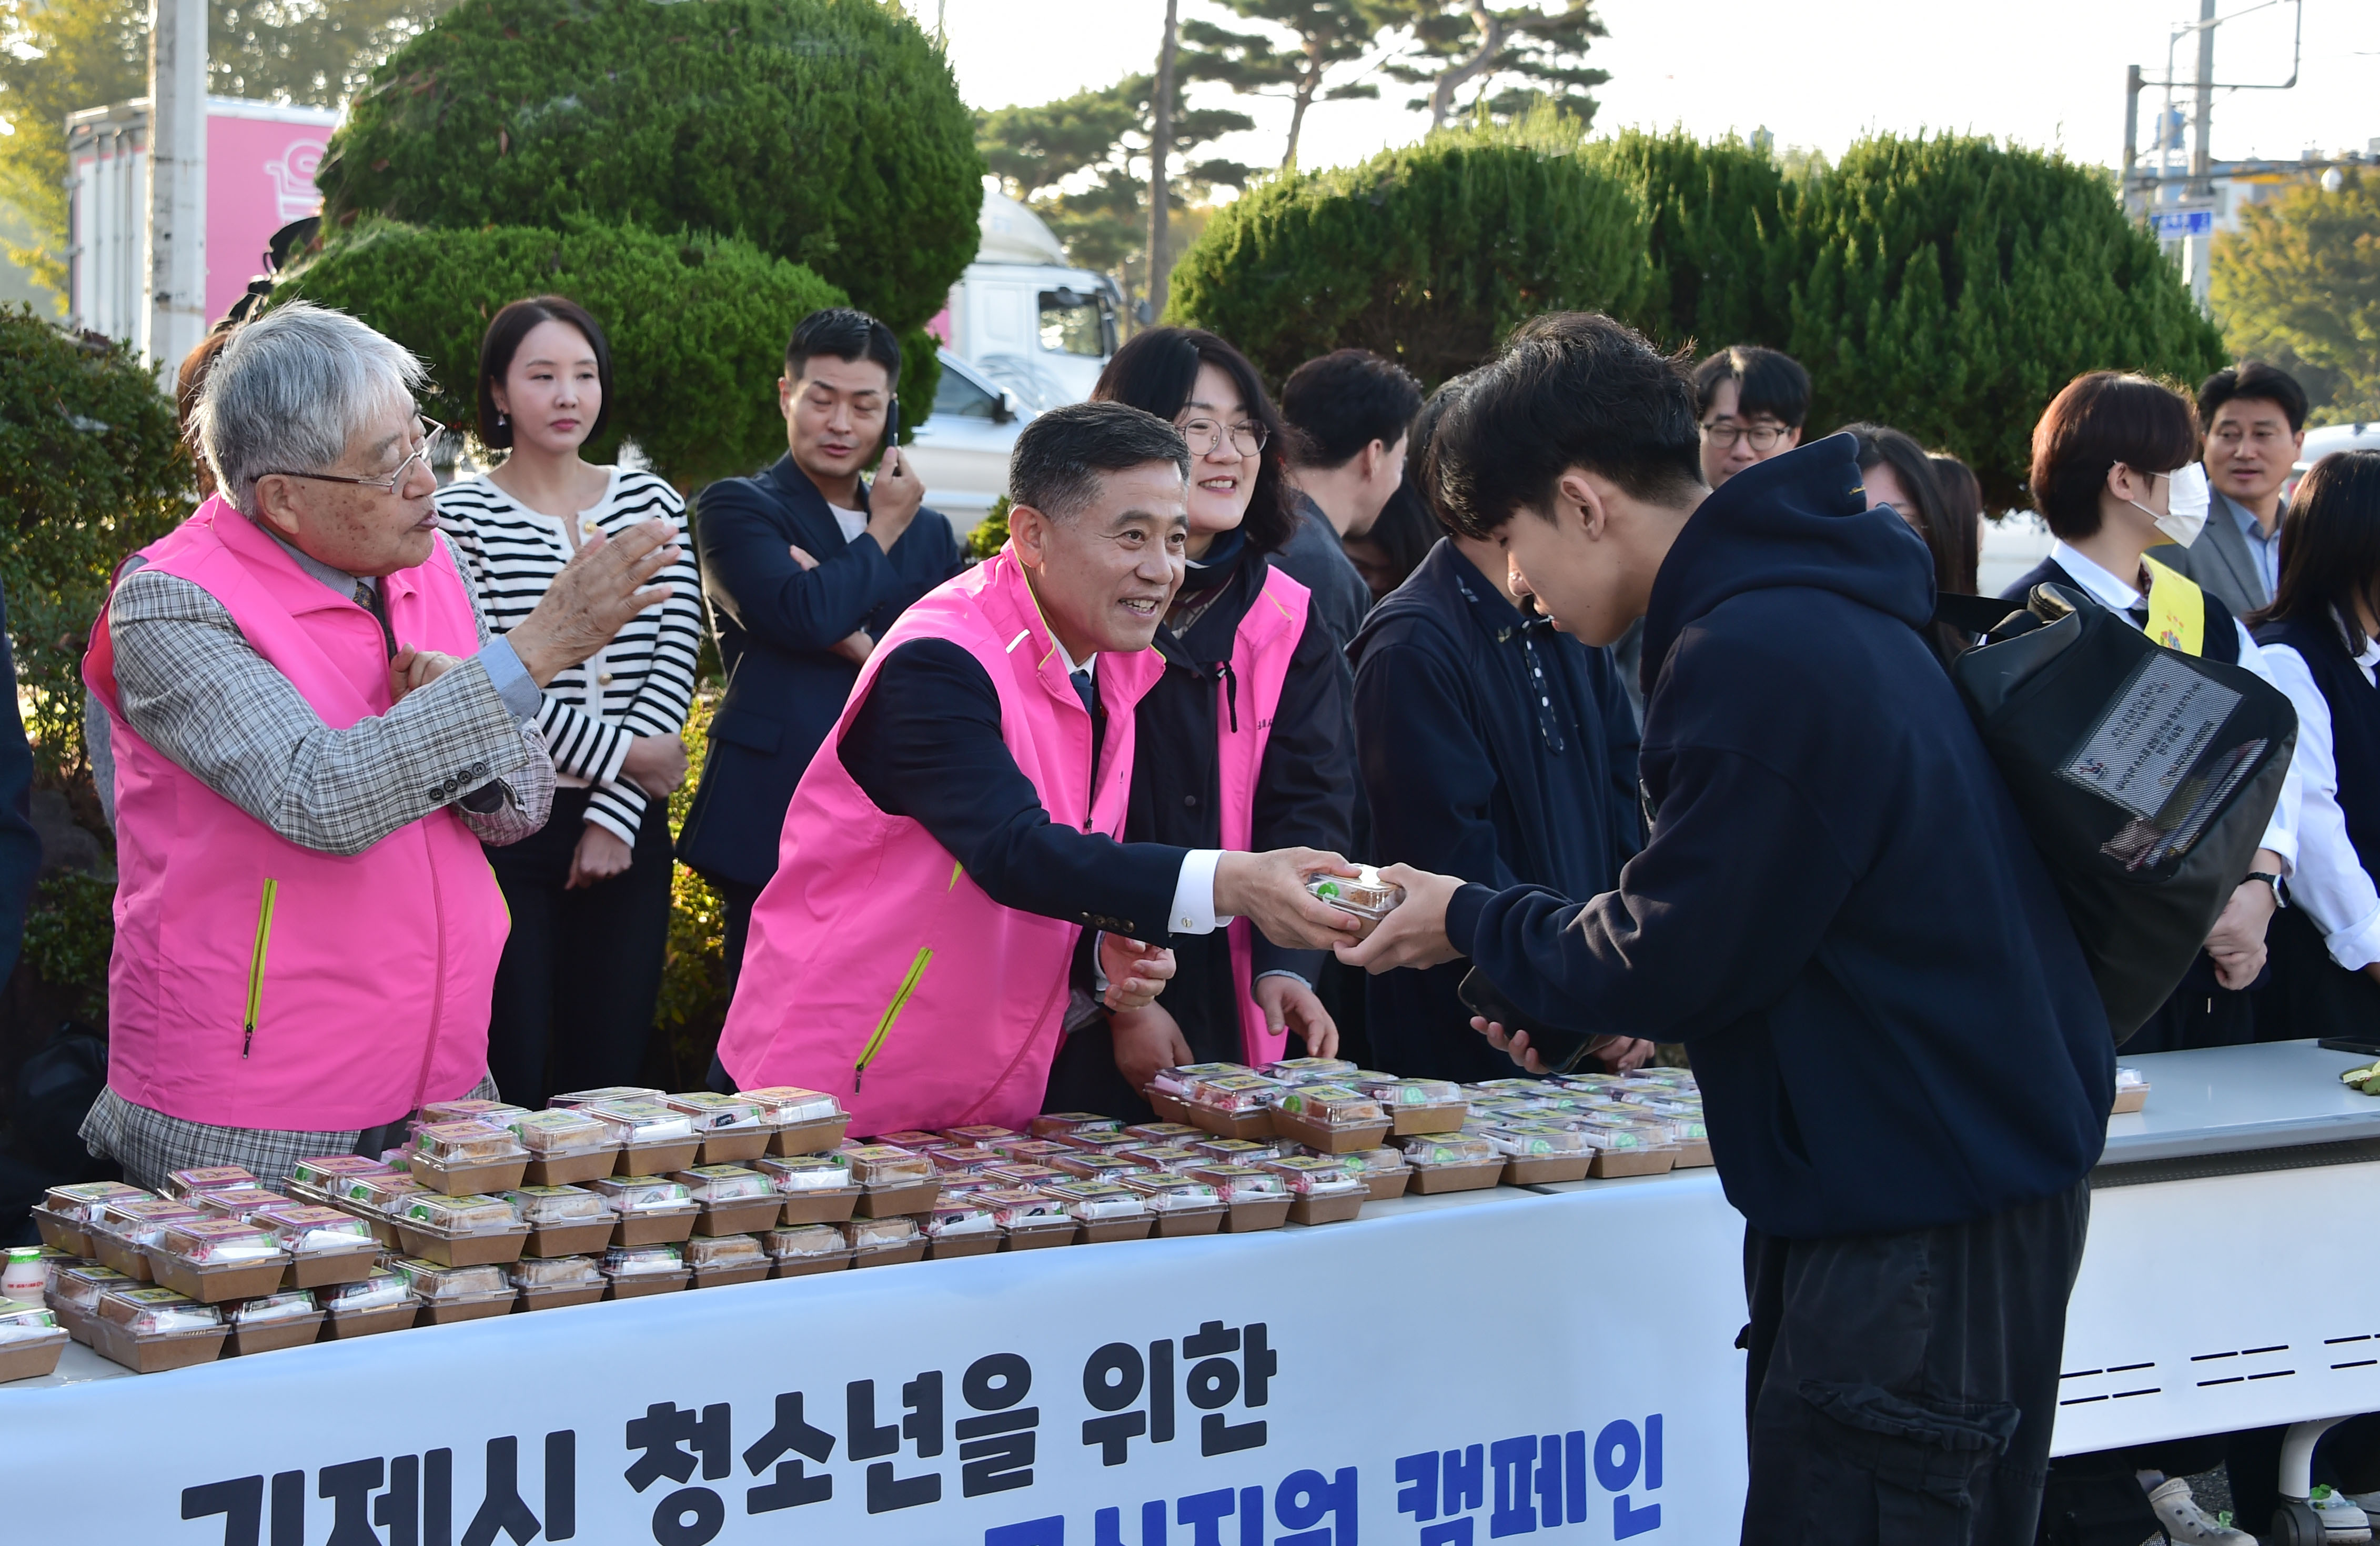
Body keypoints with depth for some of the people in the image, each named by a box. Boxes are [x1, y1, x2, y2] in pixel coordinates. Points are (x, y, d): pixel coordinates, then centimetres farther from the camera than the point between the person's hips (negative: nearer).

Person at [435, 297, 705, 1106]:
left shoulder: (652, 504, 10)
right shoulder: (460, 515, 0)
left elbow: (674, 666, 3)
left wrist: (616, 816, -6)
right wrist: (623, 755, -11)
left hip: (626, 828, 3)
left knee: (610, 1077, 6)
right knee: (508, 1082, -4)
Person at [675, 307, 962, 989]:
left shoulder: (930, 533, 19)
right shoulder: (736, 508, 3)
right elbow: (806, 613, -16)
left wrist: (863, 642, -11)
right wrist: (882, 533, 0)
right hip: (777, 825, -4)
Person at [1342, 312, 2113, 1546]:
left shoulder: (1755, 656, -20)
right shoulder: (1809, 602, 12)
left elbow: (1656, 964, -16)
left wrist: (1467, 920, 0)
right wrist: (1592, 1009, 12)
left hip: (1920, 1204, -10)